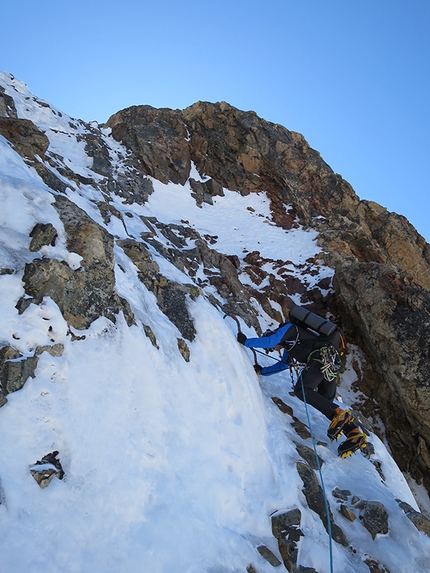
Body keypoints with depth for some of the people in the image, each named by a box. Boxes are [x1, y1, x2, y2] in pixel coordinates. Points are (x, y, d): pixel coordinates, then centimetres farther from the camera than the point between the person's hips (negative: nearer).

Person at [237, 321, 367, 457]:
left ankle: (338, 414, -26)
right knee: (326, 402, 8)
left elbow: (270, 341, -9)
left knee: (301, 390, -15)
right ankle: (354, 433, -3)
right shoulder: (288, 346, 32)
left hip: (322, 357, -10)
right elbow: (283, 364, 36)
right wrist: (262, 371, 33)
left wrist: (245, 341, 0)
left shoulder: (288, 328, 5)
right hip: (331, 364, 10)